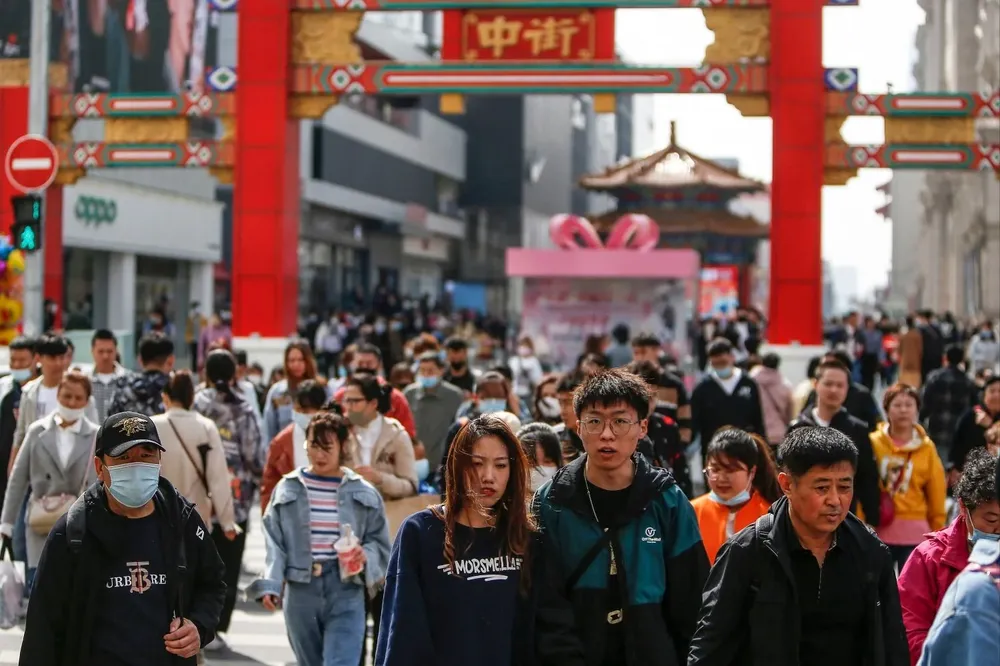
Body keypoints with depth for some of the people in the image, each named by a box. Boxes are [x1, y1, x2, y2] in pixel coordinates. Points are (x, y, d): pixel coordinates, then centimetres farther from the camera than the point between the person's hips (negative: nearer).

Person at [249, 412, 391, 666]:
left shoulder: (363, 494, 3)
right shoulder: (287, 490, 4)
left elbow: (379, 542, 8)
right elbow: (274, 545, 3)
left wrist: (366, 555, -13)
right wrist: (270, 585, -9)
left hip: (345, 590, -2)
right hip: (300, 590, 2)